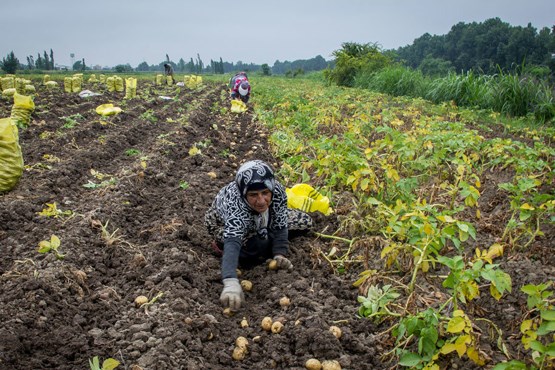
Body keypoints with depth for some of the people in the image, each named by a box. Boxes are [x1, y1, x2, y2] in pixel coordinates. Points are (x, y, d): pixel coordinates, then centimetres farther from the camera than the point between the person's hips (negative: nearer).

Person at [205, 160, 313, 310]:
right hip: (223, 222, -4)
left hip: (258, 222, 4)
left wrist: (279, 255, -38)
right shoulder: (235, 204, -49)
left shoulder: (278, 191, -36)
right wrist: (231, 283, -77)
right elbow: (232, 244, -63)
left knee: (305, 221, 0)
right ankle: (220, 243, 0)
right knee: (260, 247, -28)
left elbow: (279, 227, -23)